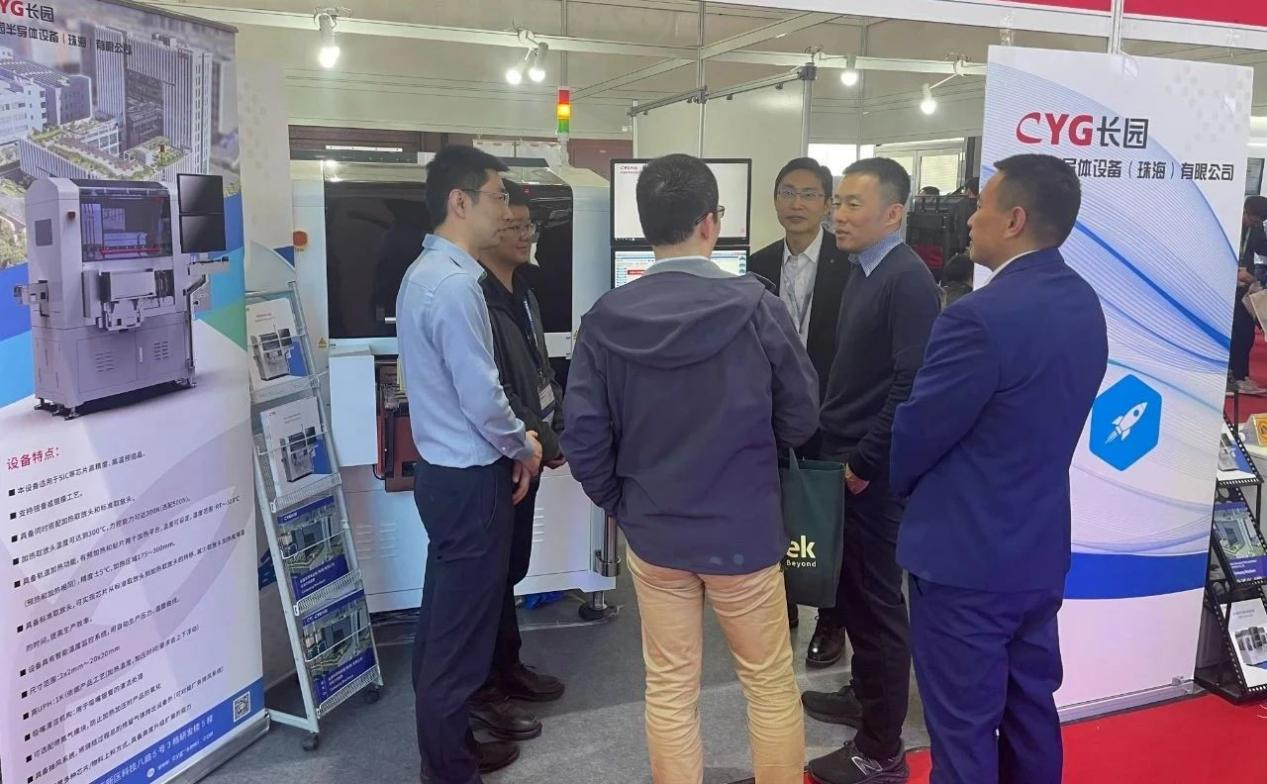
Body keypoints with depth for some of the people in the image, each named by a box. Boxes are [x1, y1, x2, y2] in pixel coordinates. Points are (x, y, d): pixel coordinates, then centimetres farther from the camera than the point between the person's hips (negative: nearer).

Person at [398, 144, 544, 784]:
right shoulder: (455, 285, -21)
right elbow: (482, 397, -23)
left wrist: (513, 440, 12)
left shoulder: (425, 273, 10)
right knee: (461, 630, 3)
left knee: (444, 618, 19)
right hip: (470, 478, -10)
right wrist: (523, 447, -5)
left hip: (445, 468, 10)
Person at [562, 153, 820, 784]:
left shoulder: (606, 319, -10)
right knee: (770, 684, 16)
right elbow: (801, 421, -5)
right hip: (745, 529, -2)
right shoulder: (757, 307, -15)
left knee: (669, 690, 15)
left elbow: (584, 441, -7)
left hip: (652, 533, 2)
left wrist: (624, 504, 9)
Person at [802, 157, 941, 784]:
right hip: (844, 461, 8)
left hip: (873, 472, -8)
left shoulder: (909, 281, -17)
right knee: (851, 590, 20)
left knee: (876, 601, 1)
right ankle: (865, 695, 39)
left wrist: (863, 463, -18)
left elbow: (911, 387, -23)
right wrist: (833, 444, 10)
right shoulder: (861, 272, 11)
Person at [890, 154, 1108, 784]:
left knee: (964, 728, 6)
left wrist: (883, 478, 5)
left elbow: (916, 433, -16)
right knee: (1031, 709, 22)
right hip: (1041, 546, 9)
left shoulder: (983, 317, -24)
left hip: (966, 554, -8)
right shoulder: (1085, 305, 3)